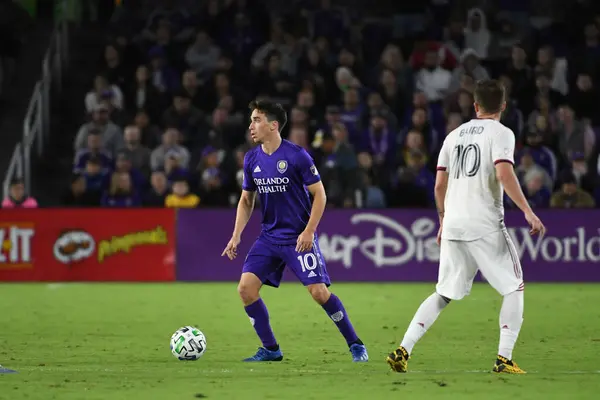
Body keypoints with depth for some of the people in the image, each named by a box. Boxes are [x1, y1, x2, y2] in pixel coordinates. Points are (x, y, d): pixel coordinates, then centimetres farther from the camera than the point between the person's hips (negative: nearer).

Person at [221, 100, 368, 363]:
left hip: (299, 238, -6)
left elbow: (319, 195, -9)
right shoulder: (252, 159, 4)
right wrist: (236, 235, 5)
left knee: (319, 292, -13)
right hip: (269, 237, 6)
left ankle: (355, 345, 4)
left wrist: (309, 232, -17)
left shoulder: (296, 156, -13)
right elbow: (246, 200, 16)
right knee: (246, 287, -8)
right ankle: (271, 349, 5)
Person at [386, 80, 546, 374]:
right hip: (485, 225, -6)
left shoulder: (454, 135, 16)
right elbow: (504, 175, -18)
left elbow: (439, 185, 15)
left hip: (452, 226, 6)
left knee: (444, 293, 14)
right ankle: (504, 358, -7)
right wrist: (528, 212, -20)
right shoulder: (500, 134, -2)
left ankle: (403, 350, 3)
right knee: (514, 288, 5)